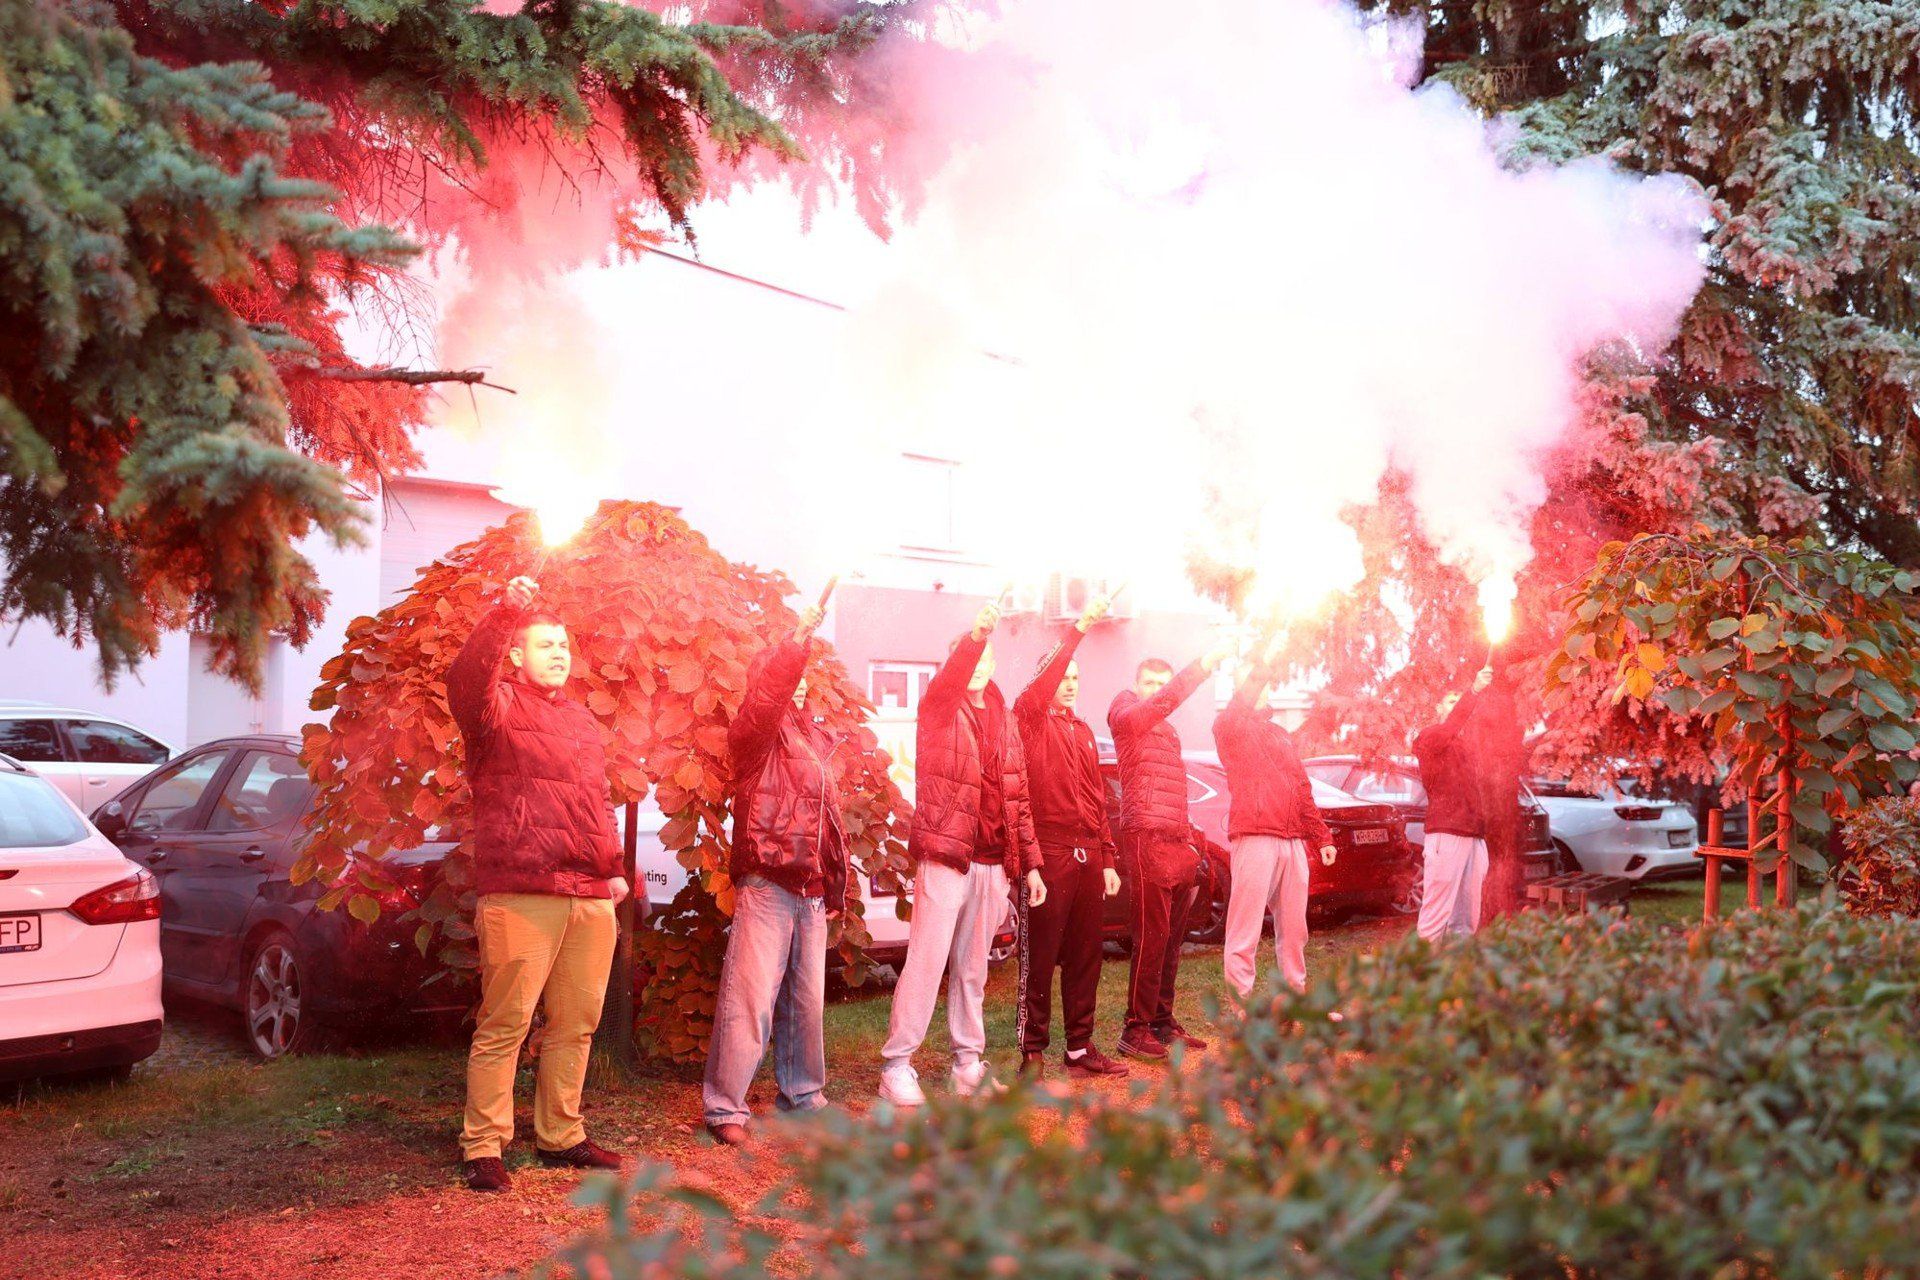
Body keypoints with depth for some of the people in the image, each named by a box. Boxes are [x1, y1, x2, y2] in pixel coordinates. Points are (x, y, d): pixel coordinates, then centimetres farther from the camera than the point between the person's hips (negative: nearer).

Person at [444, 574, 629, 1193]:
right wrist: (506, 613, -29)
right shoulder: (499, 705, 3)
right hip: (520, 893, -7)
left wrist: (615, 867, 20)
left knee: (576, 1025, 11)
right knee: (505, 1023, -5)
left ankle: (560, 1136, 23)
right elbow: (465, 680, -22)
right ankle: (482, 1147, 4)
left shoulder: (582, 718, 24)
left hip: (592, 898, 7)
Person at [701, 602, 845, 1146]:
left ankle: (801, 1094, 26)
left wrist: (834, 885, 18)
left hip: (811, 888, 8)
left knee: (806, 998, 13)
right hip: (767, 881, -7)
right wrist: (800, 636, -30)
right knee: (750, 995, -10)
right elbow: (768, 691, -24)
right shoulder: (756, 729, -1)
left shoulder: (812, 738, 20)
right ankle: (724, 1108, -4)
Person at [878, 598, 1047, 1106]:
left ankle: (968, 1064, 19)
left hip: (992, 863, 5)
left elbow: (1018, 796, 16)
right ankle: (896, 1066, -1)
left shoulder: (1004, 722, 16)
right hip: (945, 854, -5)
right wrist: (974, 636, -41)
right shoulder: (940, 709, 1)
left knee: (972, 968, 11)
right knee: (927, 961, -7)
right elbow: (947, 682, -24)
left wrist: (1031, 863, 12)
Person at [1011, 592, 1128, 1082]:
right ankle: (1032, 1052, 4)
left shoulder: (1084, 731, 20)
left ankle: (1081, 1048, 18)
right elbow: (1042, 683, -21)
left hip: (1088, 856, 7)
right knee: (1039, 957, -2)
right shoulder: (1031, 719, 1)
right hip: (1048, 853, -6)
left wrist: (1107, 860, 14)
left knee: (1085, 955, 10)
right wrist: (1080, 628, -24)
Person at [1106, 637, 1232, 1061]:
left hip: (1177, 844, 8)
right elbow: (1164, 701, -24)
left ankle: (1163, 1022, 17)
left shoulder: (1166, 729, 23)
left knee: (1171, 940, 9)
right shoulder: (1127, 716, -2)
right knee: (1151, 938, -9)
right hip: (1147, 838, -8)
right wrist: (1204, 665, -27)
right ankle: (1136, 1030, -5)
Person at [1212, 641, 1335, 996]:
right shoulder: (1229, 725, 4)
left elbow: (1302, 787, 26)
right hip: (1254, 837, -7)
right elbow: (1237, 707, -20)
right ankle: (1241, 1002, -7)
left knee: (1293, 927, 11)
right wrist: (1264, 665, -26)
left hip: (1294, 841, 7)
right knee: (1246, 929, -8)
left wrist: (1322, 837, 23)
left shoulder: (1281, 735, 25)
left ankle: (1298, 993, 21)